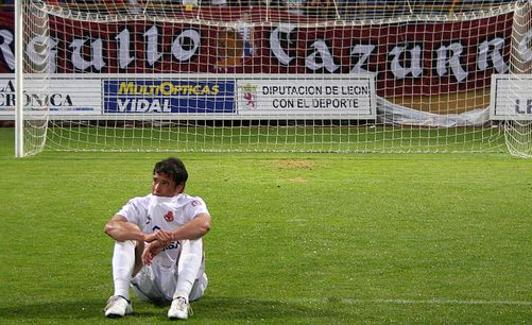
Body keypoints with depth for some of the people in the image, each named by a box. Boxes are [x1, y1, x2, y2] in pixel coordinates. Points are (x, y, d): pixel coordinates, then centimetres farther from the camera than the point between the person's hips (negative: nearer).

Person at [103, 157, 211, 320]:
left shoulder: (191, 204, -4)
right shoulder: (140, 205, 2)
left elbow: (204, 224, -31)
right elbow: (111, 226, -20)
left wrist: (166, 238, -43)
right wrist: (146, 237, -38)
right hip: (149, 285, 2)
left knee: (193, 238, -26)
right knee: (125, 236, -16)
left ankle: (181, 299, -42)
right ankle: (121, 298, -32)